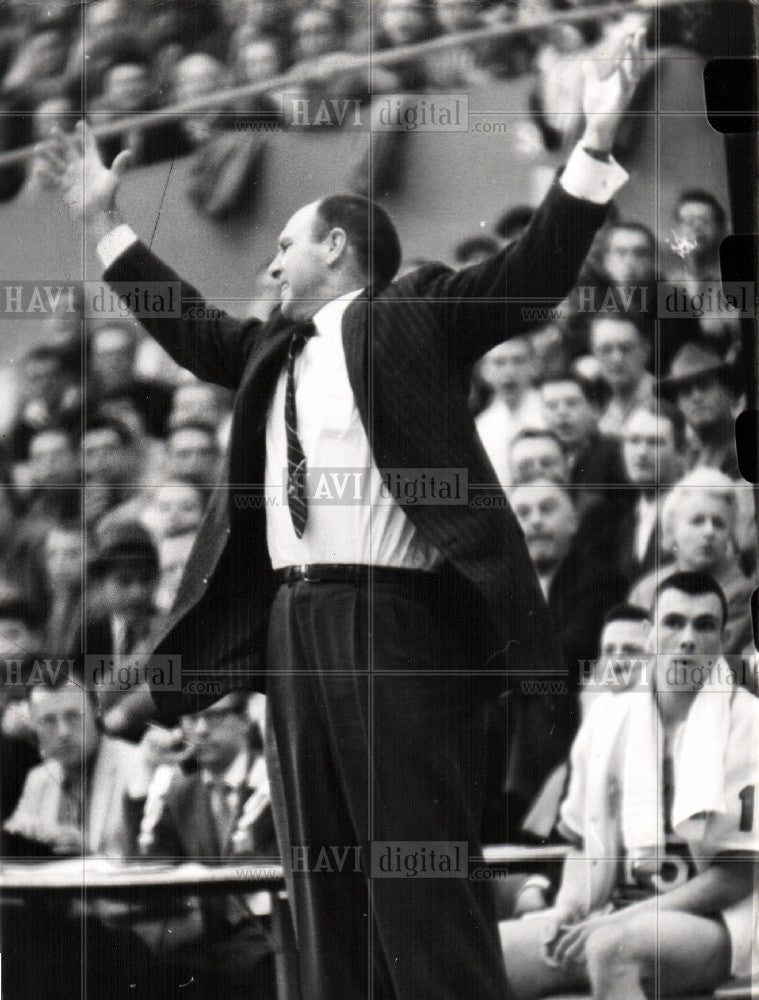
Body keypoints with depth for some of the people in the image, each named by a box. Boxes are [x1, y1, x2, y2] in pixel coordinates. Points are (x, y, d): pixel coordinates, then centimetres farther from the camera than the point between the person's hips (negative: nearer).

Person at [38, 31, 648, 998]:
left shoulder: (416, 317, 2)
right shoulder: (274, 349, 22)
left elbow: (536, 269, -6)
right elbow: (193, 332, 38)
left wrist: (595, 142, -15)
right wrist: (104, 222, 42)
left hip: (394, 621, -8)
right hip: (295, 621, 8)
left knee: (420, 874, -9)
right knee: (322, 881, 8)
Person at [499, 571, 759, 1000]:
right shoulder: (607, 719, 13)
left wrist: (623, 920, -13)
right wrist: (567, 909, -2)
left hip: (711, 919, -5)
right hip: (613, 918, 5)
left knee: (612, 948, -39)